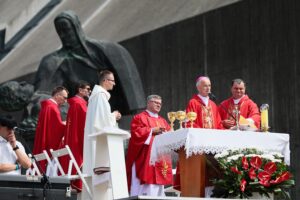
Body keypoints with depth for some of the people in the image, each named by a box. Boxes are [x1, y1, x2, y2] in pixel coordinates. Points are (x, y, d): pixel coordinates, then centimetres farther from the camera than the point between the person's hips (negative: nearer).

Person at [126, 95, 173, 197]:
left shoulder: (163, 121, 23)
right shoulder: (139, 118, 3)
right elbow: (136, 132, -12)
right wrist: (152, 131, -13)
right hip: (146, 157, -7)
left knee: (159, 187, 5)